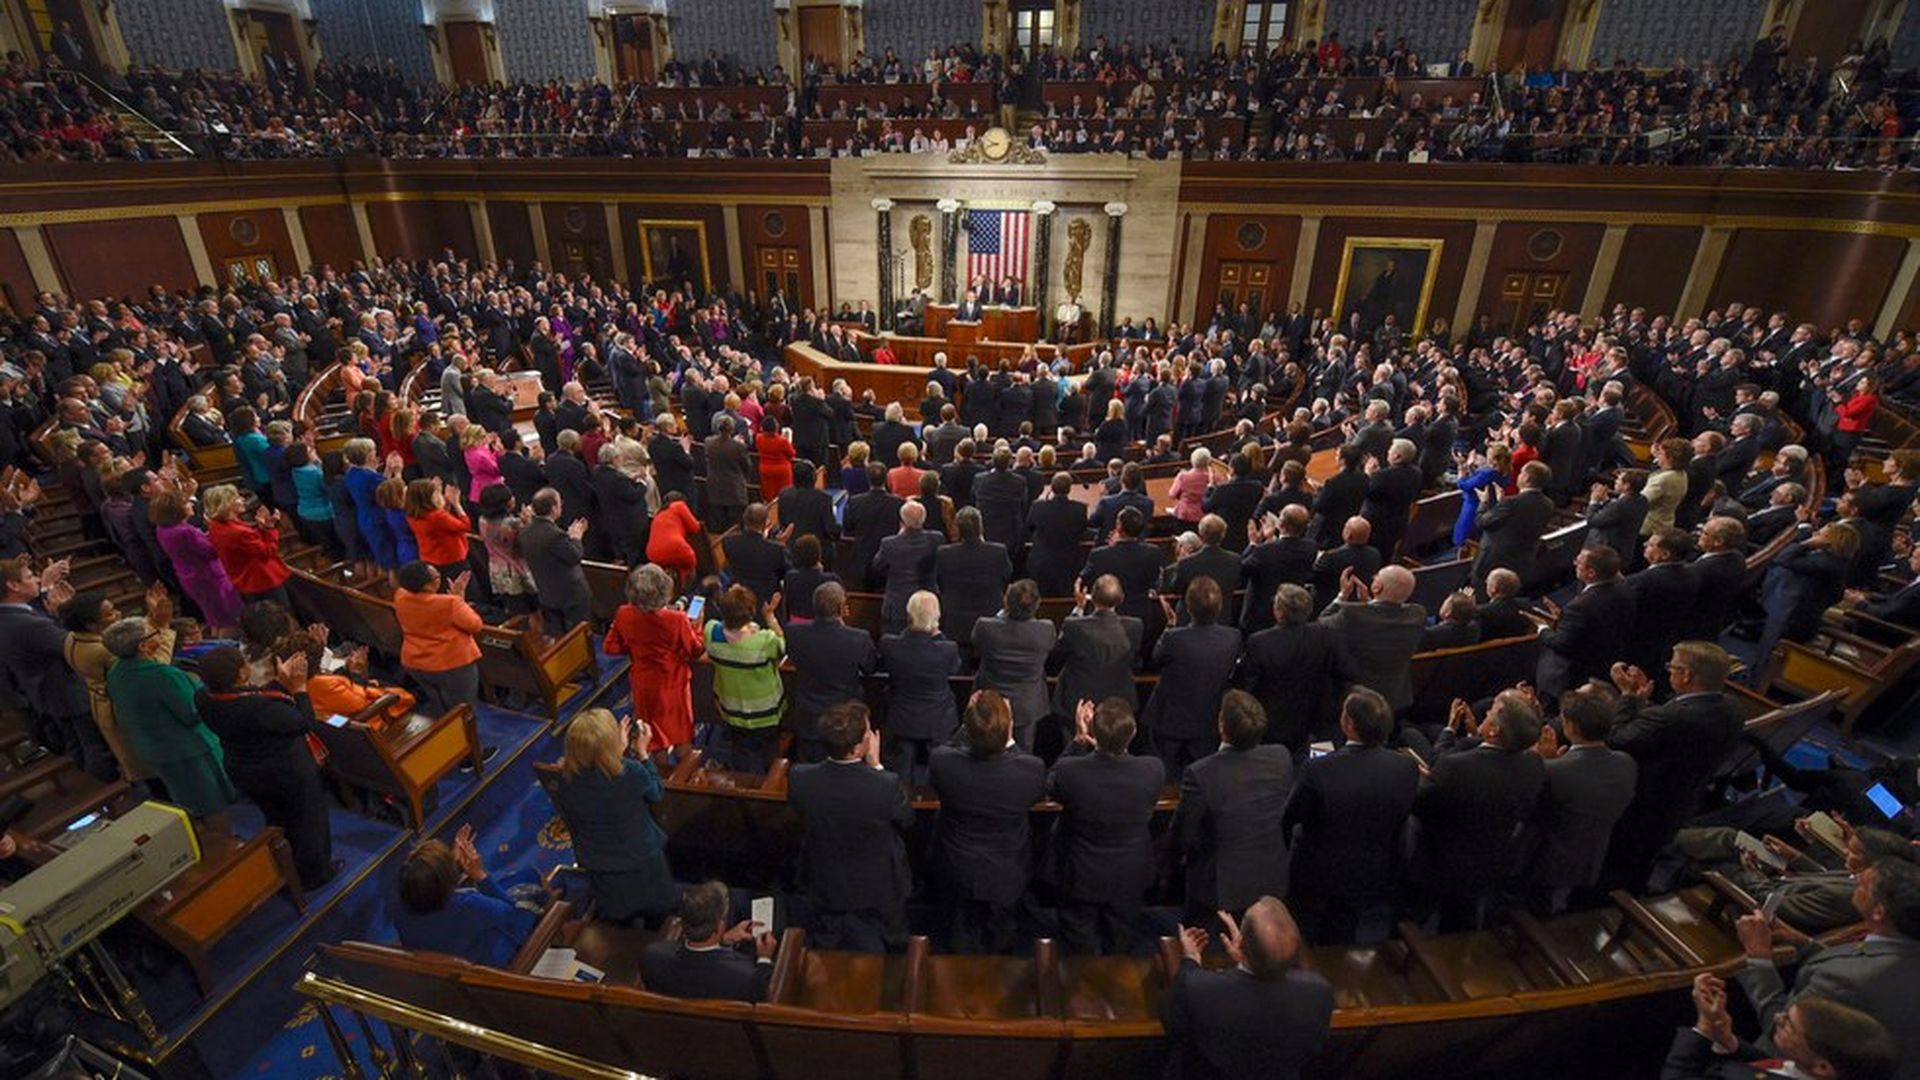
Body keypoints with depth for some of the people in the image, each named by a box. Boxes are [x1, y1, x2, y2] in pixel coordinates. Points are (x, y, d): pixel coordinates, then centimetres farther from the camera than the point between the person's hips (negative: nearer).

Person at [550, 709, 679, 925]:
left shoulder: (566, 779, -24)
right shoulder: (630, 772, -34)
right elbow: (656, 793, -12)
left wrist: (619, 750, -2)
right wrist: (642, 753, -7)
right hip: (642, 864, -3)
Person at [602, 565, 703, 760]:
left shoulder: (623, 616, -20)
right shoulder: (677, 620, -30)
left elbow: (610, 647, -5)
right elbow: (695, 651, -18)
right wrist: (695, 628, -3)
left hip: (643, 683, 3)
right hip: (673, 684, -3)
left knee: (653, 732, 25)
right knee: (680, 730, 20)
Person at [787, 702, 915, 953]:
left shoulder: (799, 779, -28)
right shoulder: (887, 786, -37)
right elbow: (907, 819, -14)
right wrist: (876, 764, -13)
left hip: (824, 892, 2)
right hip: (878, 894, -2)